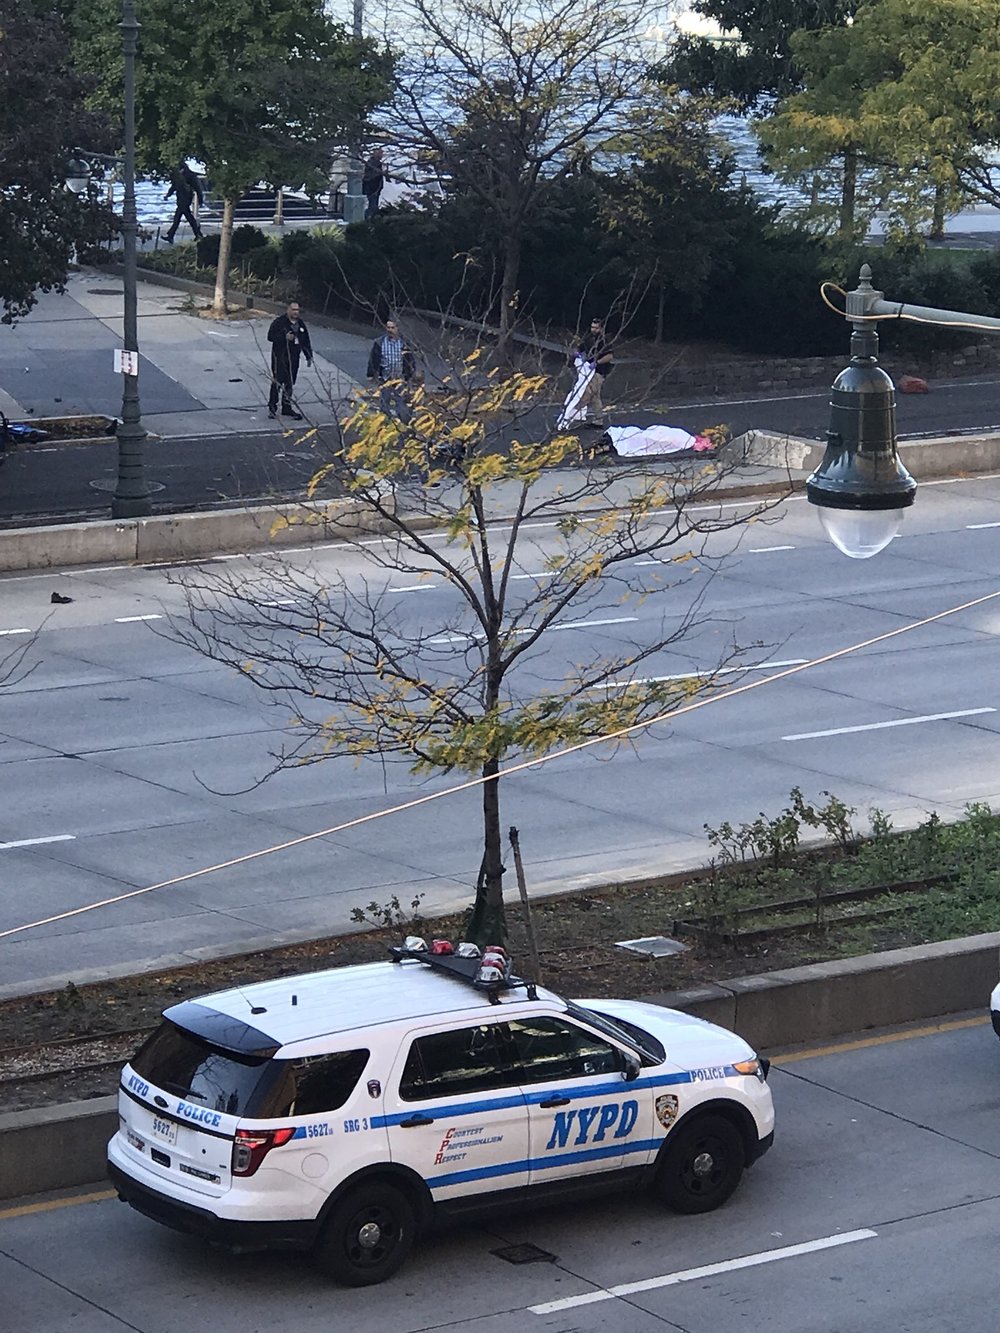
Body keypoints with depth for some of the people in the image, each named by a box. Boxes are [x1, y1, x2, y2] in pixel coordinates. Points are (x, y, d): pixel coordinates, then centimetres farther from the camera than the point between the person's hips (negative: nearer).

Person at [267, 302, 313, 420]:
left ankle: (286, 408, 18)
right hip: (280, 356, -6)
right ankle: (272, 407, 0)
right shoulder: (280, 322, -7)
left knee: (290, 383, 10)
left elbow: (306, 341, 18)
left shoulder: (300, 324, 12)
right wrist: (285, 337, -21)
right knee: (277, 381, -6)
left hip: (293, 357, 6)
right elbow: (270, 336, -10)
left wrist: (309, 356, 14)